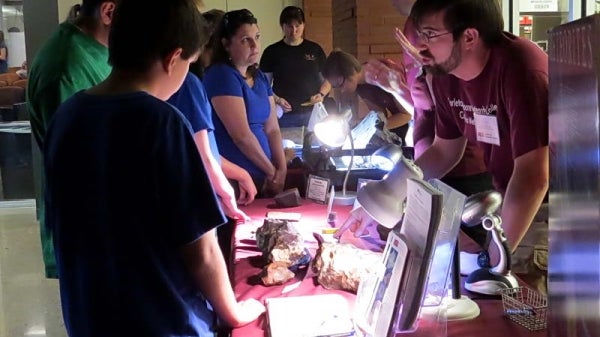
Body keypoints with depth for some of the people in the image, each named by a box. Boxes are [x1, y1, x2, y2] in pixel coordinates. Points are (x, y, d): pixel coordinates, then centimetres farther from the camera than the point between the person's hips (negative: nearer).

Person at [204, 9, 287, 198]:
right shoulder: (222, 75, -13)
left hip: (261, 176, 7)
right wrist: (272, 171, -7)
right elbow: (241, 136, -18)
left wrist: (282, 170, -5)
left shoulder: (260, 77, 11)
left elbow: (272, 129, 9)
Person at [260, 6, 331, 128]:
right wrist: (276, 100, -13)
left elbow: (326, 80, 13)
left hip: (312, 113, 1)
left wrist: (321, 94, -7)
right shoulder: (272, 52, 3)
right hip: (284, 115, -1)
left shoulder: (315, 49, 7)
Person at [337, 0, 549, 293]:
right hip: (508, 198, 7)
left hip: (545, 202, -6)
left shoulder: (518, 67, -28)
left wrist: (494, 260, -26)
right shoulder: (444, 73, -5)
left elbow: (533, 177, -30)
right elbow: (444, 151, 9)